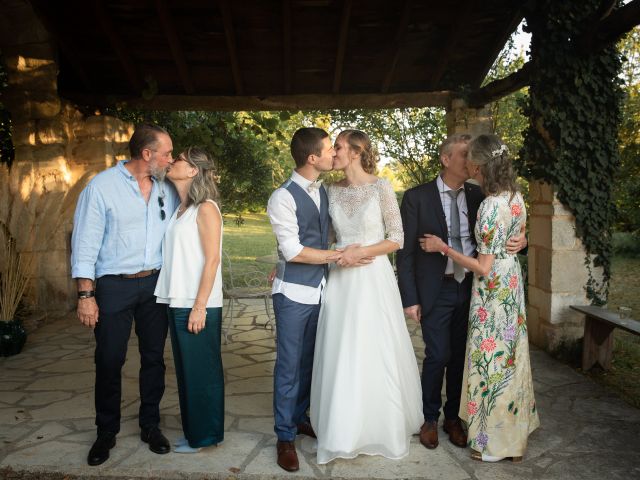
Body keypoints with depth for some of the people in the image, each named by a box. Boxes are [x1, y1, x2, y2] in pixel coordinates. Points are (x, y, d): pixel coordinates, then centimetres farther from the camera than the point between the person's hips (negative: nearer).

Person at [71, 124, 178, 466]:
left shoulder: (166, 190, 4)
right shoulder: (102, 186, -9)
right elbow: (85, 244, -9)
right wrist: (86, 295, -12)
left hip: (155, 284, 4)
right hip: (114, 286, -4)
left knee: (153, 357, 11)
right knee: (109, 361, 6)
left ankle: (150, 425, 28)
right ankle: (106, 432, 25)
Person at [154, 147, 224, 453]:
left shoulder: (206, 209, -9)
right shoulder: (179, 209, 13)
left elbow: (212, 259, -15)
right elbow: (176, 259, 14)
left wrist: (200, 306, -18)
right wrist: (180, 303, 7)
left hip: (198, 305, -8)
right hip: (177, 302, 8)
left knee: (202, 370, 4)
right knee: (185, 370, 15)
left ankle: (205, 435, 19)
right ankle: (193, 430, 29)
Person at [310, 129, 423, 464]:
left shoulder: (381, 188, -6)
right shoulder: (332, 191, 6)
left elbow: (396, 239, -6)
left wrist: (360, 252, -15)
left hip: (374, 279, -3)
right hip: (341, 280, 4)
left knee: (377, 355, 5)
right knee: (341, 357, 6)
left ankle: (383, 429, 26)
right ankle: (345, 430, 23)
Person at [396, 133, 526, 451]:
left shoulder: (477, 195, 4)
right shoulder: (417, 197, -7)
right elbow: (405, 251, -7)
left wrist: (519, 240, -13)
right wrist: (409, 298, -10)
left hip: (470, 288, 4)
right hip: (435, 290, -3)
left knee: (461, 356, 12)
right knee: (438, 356, 0)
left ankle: (453, 417, 31)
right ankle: (430, 418, 23)